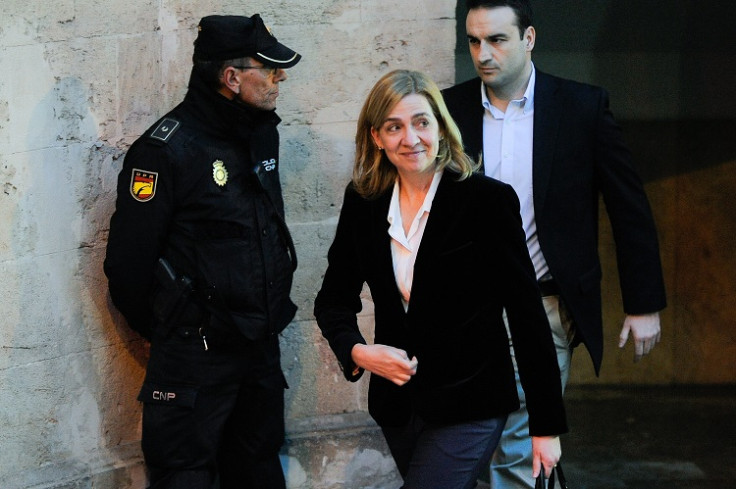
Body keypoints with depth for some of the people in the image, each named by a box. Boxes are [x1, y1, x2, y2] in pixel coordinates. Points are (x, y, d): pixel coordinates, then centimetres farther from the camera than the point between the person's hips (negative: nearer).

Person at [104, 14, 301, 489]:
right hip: (195, 356, -7)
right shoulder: (166, 150, -17)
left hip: (261, 345, 7)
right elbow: (128, 263, -14)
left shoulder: (262, 133, 7)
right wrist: (169, 330, -2)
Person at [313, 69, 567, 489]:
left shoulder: (489, 200, -12)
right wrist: (357, 351, -14)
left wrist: (547, 424, -10)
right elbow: (334, 298, 9)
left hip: (469, 406, -5)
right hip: (397, 402, 5)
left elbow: (527, 313, -10)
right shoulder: (363, 203, 1)